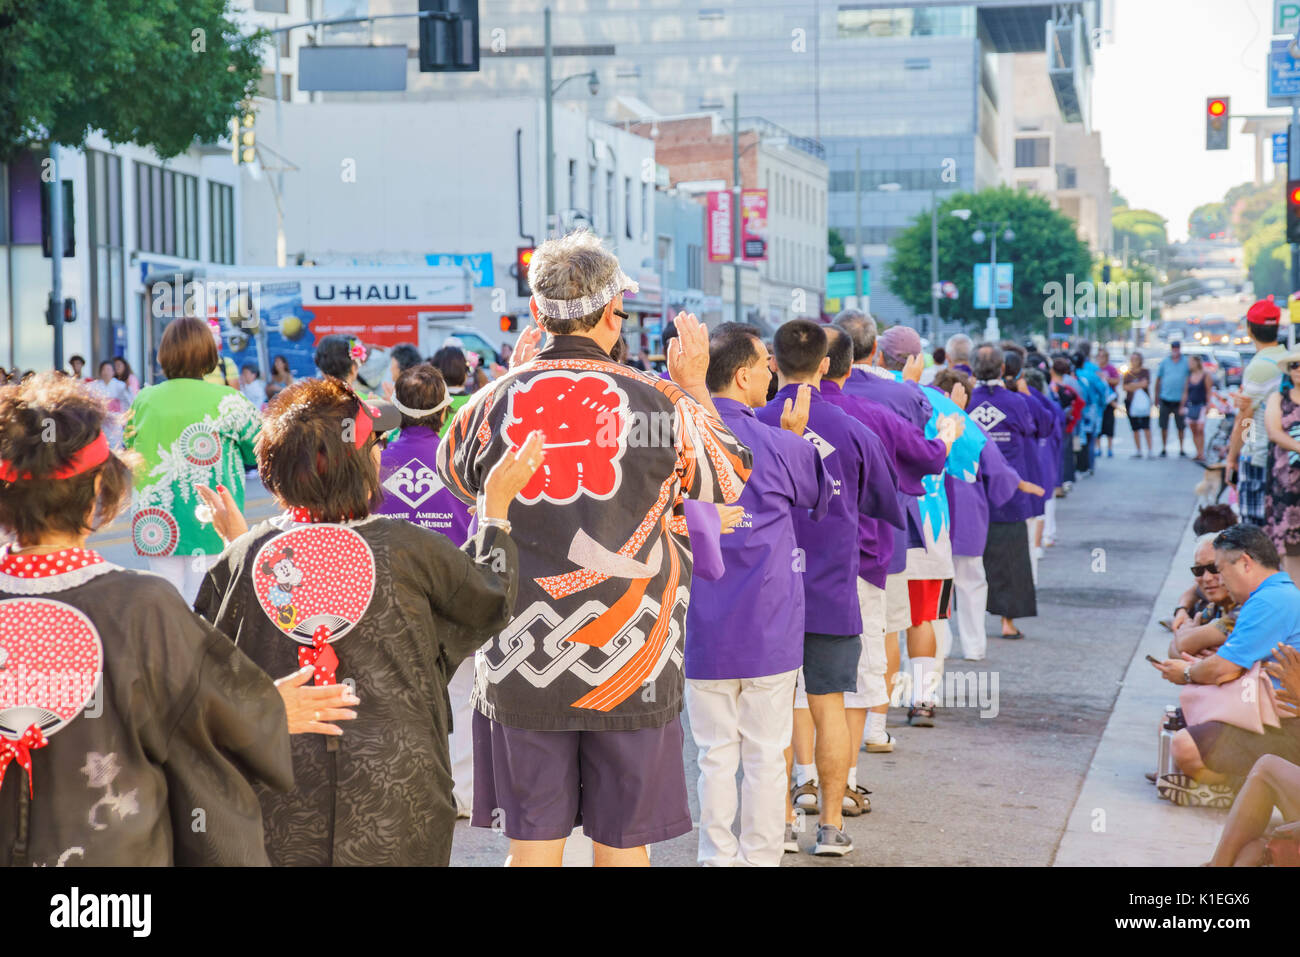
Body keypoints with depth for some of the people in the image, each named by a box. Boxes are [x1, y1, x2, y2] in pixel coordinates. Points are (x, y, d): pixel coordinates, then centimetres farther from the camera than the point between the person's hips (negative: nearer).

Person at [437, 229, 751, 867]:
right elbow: (730, 478, 12)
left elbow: (454, 473, 19)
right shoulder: (660, 403, -7)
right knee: (622, 849, 9)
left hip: (520, 668, 1)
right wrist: (695, 386, 24)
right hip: (632, 670, -1)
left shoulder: (495, 402, -4)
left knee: (532, 846, 9)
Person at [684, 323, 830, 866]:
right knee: (765, 754, 9)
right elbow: (821, 496, 9)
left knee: (714, 754, 10)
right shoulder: (780, 446, -11)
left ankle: (718, 858, 15)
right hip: (768, 630, -2)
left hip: (702, 631, 2)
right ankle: (761, 856, 14)